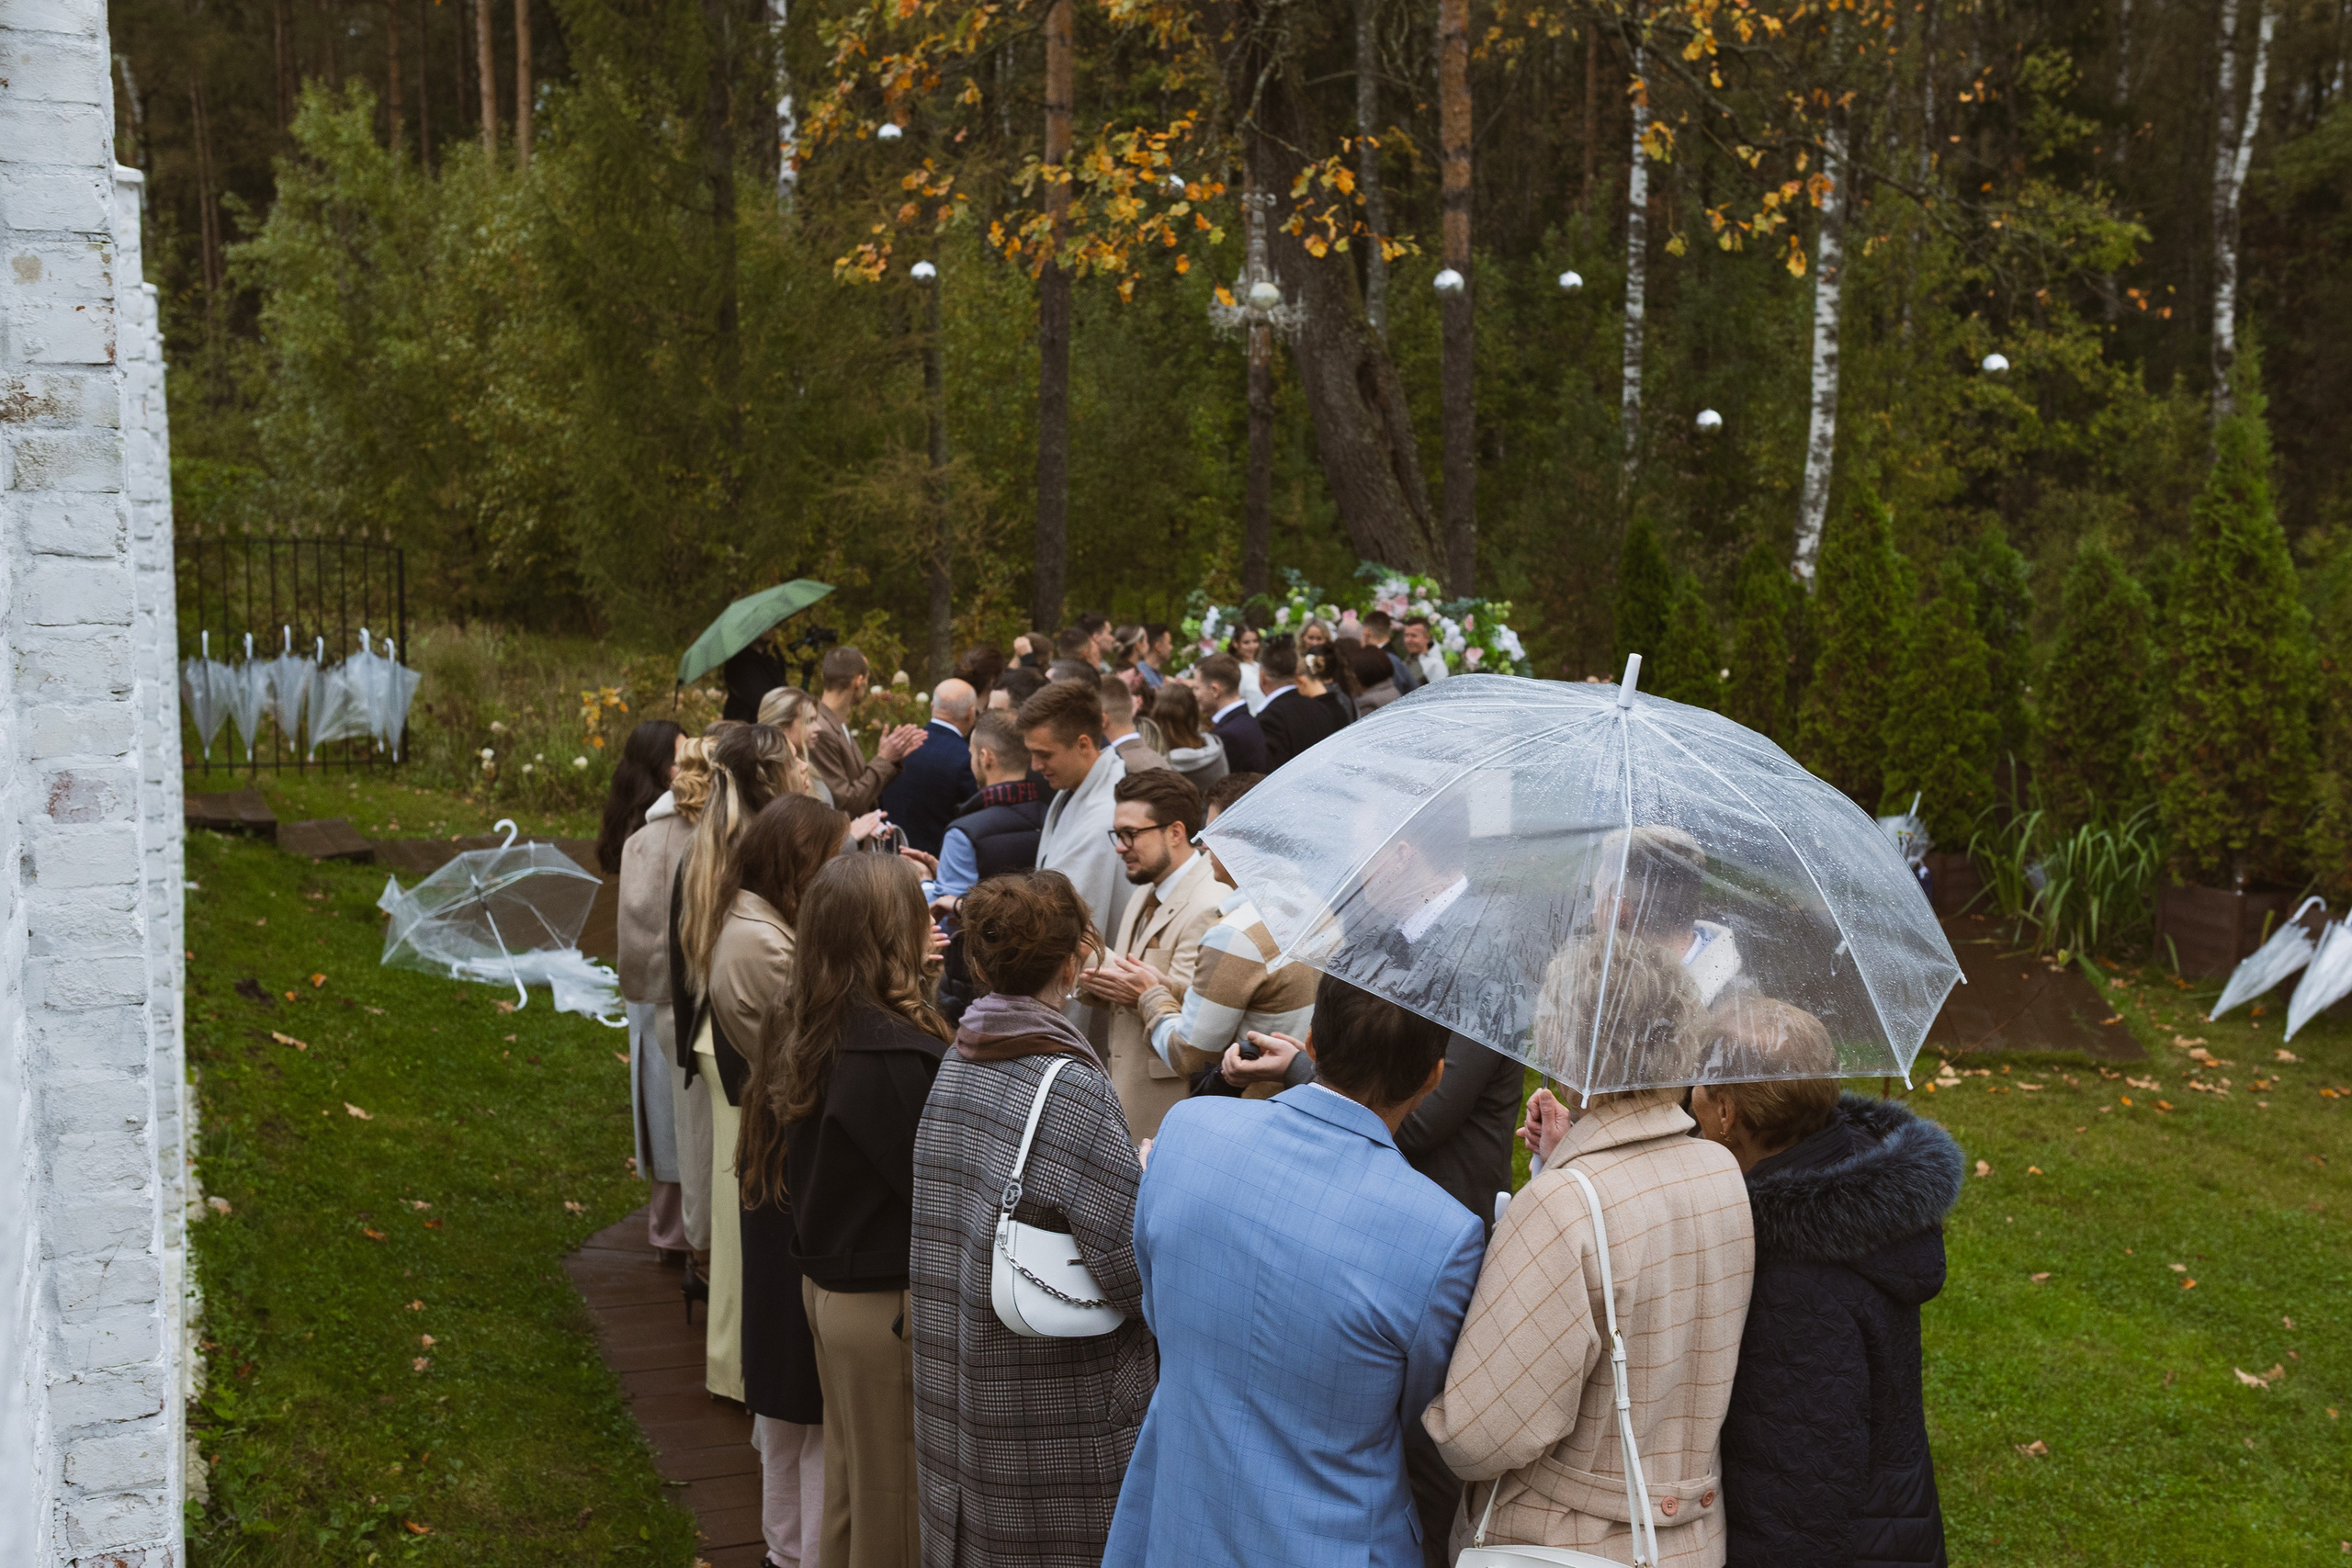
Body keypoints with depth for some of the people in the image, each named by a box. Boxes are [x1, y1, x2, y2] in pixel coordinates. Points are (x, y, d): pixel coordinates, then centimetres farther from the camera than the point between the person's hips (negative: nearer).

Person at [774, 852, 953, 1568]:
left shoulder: (817, 1030, 0)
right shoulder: (896, 1052, -27)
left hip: (826, 1285, 9)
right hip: (887, 1301, -8)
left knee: (850, 1480, 23)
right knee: (897, 1503, 7)